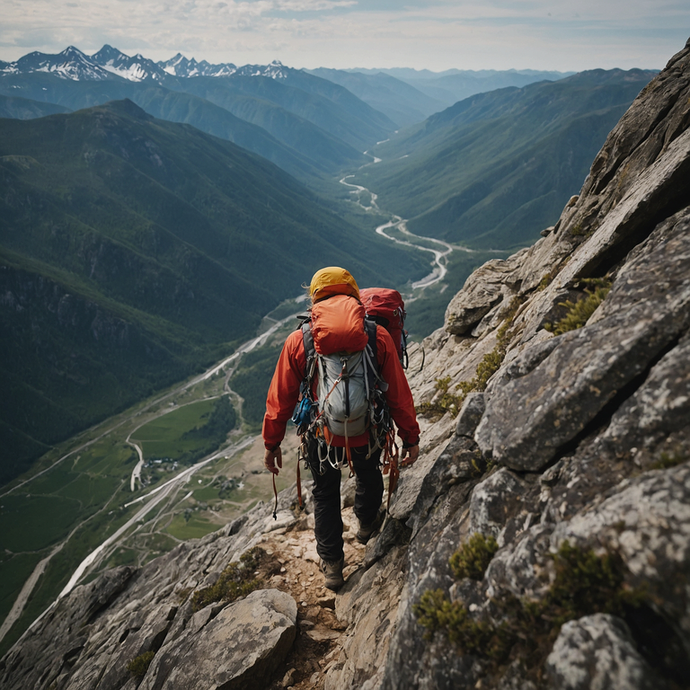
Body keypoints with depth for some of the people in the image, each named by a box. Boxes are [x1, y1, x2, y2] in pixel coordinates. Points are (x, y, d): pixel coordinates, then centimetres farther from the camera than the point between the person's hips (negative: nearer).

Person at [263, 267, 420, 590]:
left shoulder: (298, 341, -11)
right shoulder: (377, 336, -12)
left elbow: (280, 398, -6)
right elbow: (399, 394, -8)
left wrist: (271, 444, 6)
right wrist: (411, 438, 4)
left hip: (322, 437, 0)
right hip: (368, 435, 1)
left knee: (325, 494, 25)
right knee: (368, 474, 33)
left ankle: (332, 564, 36)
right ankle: (367, 523, 60)